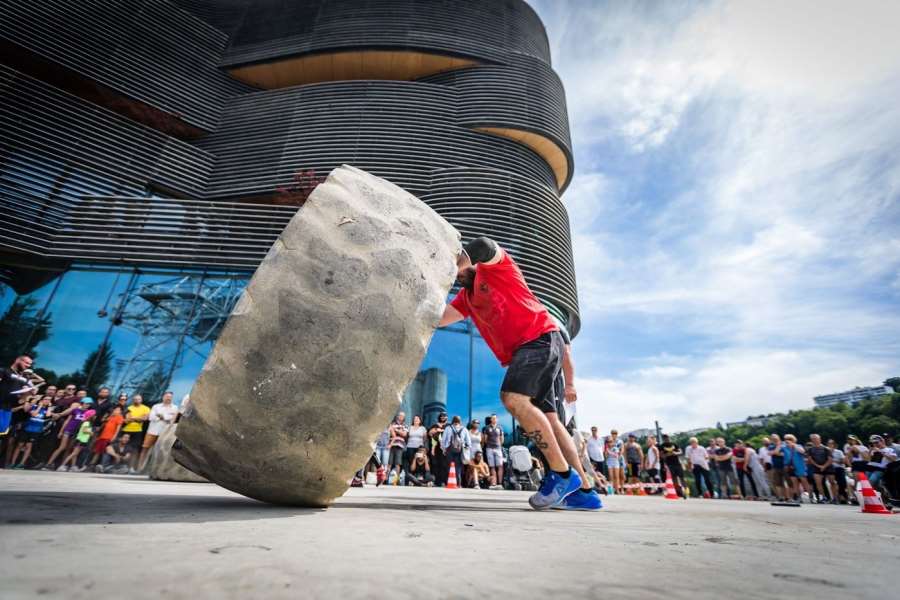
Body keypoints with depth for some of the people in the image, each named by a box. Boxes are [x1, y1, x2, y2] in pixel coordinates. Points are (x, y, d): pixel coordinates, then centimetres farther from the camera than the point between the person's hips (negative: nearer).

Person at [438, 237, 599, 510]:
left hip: (540, 337, -9)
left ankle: (562, 474, -16)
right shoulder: (466, 297, 24)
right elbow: (438, 318, 12)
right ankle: (584, 491, 12)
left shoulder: (496, 265, 6)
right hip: (522, 350, 9)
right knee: (547, 418, 5)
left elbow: (482, 245, -17)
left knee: (513, 397, -25)